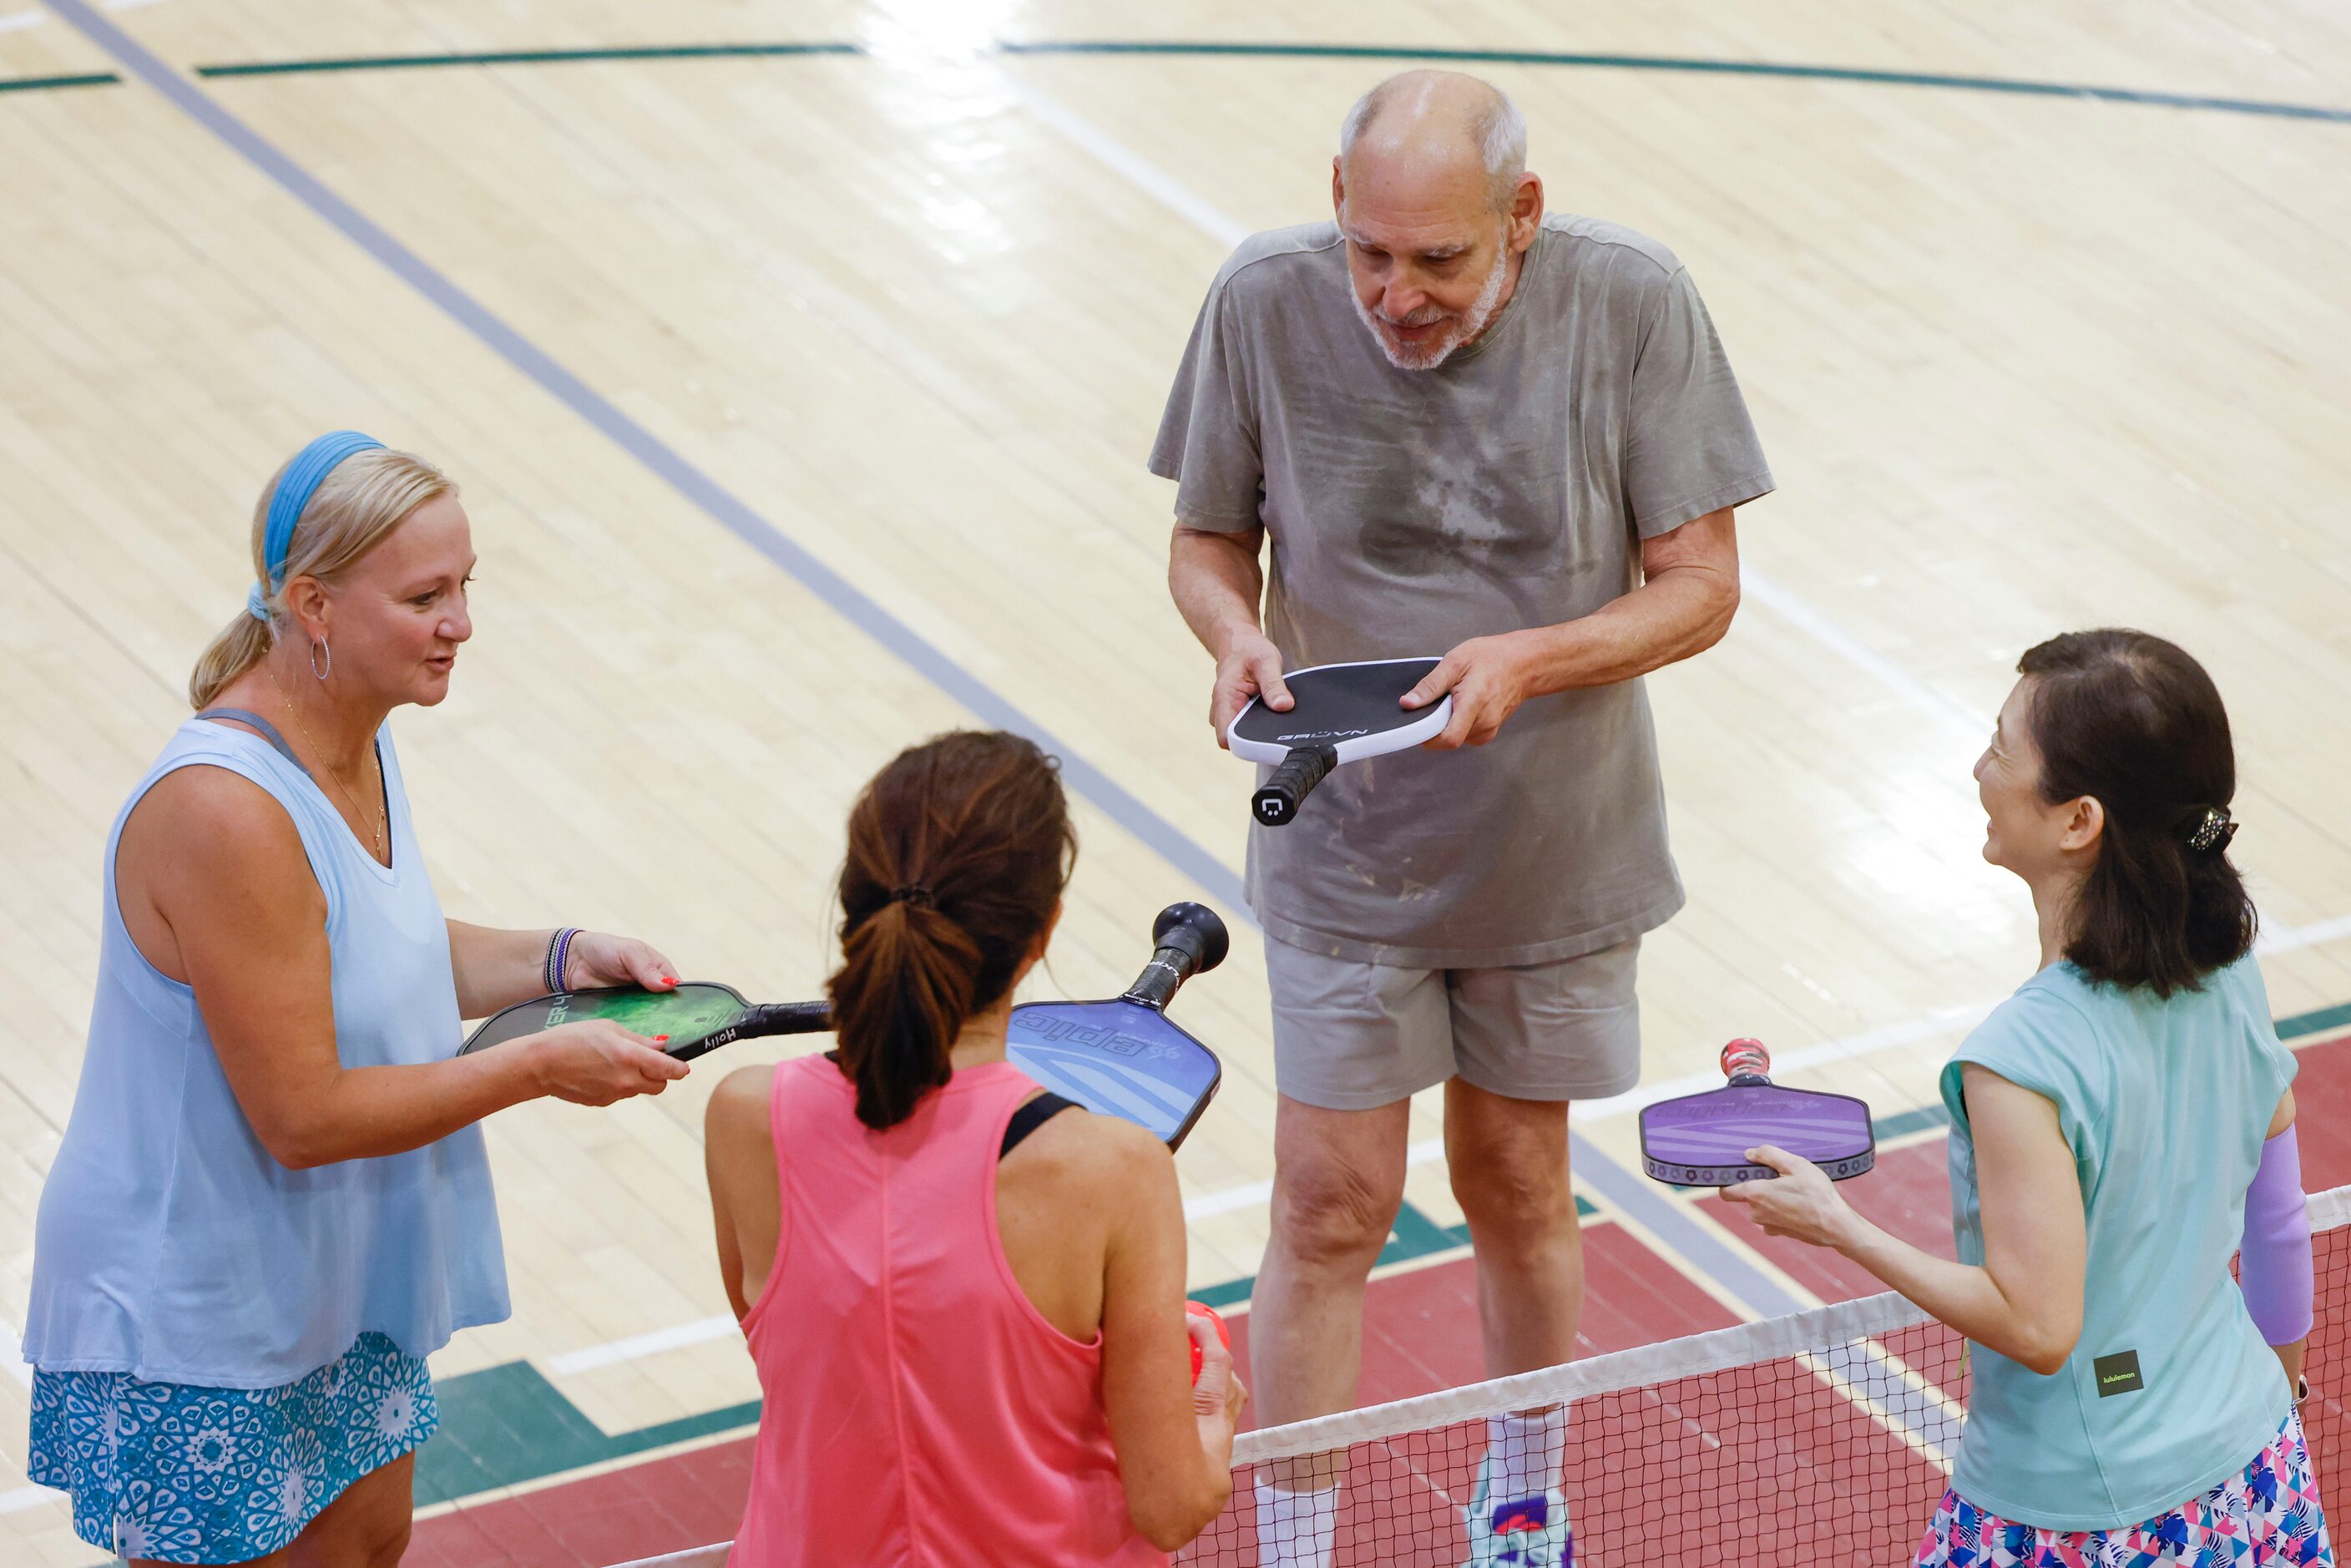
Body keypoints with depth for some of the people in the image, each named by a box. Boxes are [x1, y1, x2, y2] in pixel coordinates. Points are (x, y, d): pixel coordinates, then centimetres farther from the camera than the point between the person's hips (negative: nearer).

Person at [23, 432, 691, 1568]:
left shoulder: (354, 740, -3)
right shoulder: (226, 815, -33)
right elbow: (303, 1116, -29)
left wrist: (555, 960, -2)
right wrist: (542, 1067, -24)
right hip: (194, 1322, -9)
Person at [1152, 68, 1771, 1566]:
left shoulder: (1633, 304, -18)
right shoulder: (1264, 302, -16)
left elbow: (1698, 582, -13)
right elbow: (1207, 539, -2)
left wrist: (1526, 662, -30)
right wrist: (1237, 635, -24)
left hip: (1557, 851, 1)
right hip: (1343, 847, -1)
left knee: (1516, 1186, 16)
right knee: (1333, 1206, 0)